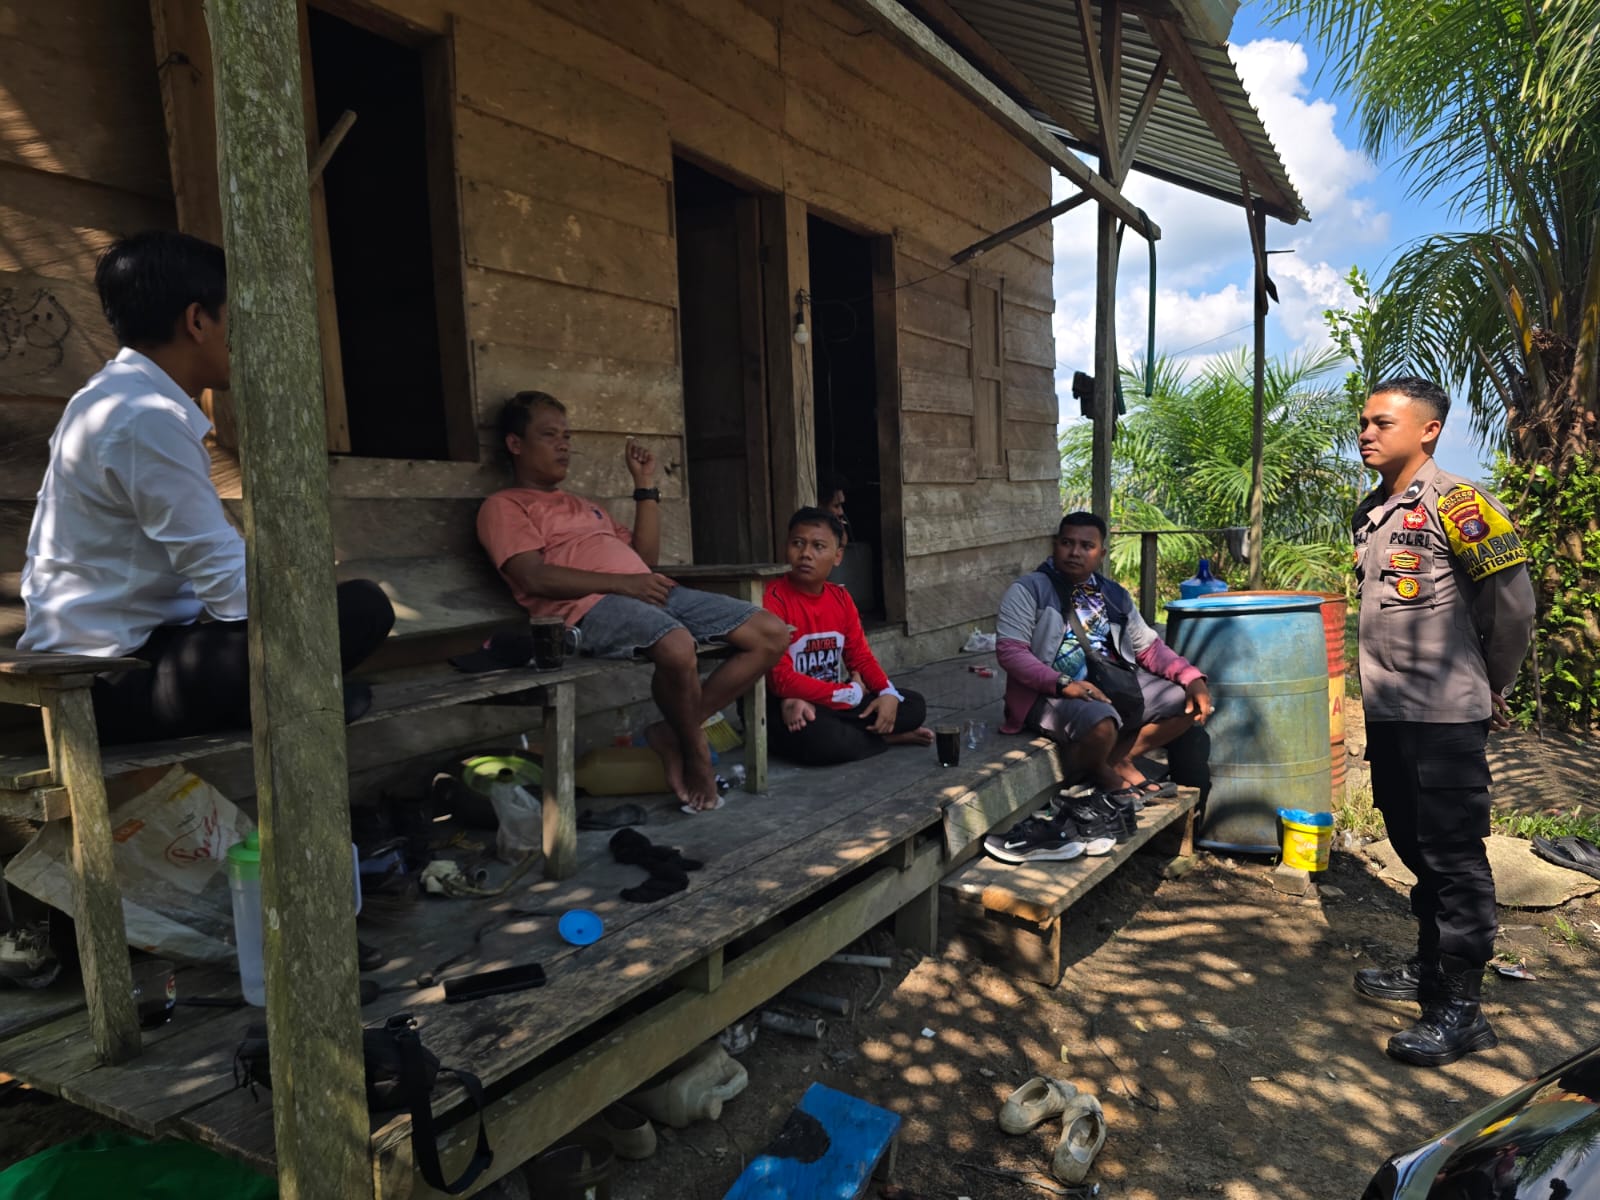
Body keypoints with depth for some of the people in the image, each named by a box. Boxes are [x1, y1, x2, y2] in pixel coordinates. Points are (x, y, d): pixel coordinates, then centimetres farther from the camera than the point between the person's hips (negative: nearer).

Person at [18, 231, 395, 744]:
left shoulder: (117, 396, 11)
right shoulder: (148, 418, -21)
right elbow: (232, 590, -21)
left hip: (108, 651, 10)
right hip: (115, 682, -10)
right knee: (362, 608, -21)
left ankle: (257, 695, 6)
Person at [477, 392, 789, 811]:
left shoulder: (585, 506, 34)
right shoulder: (504, 506, 10)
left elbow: (646, 558, 28)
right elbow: (534, 577, -8)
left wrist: (646, 485, 25)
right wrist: (622, 583, -15)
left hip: (650, 594, 8)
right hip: (589, 607, -8)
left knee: (772, 634, -4)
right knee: (677, 646, -40)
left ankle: (670, 734, -5)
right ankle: (696, 754, -11)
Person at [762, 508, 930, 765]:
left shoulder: (841, 598, 5)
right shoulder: (772, 599, -19)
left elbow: (861, 656, 11)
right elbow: (781, 680, -23)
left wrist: (888, 694, -13)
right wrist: (853, 693, -16)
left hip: (836, 702, 7)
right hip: (789, 709, -7)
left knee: (914, 706, 2)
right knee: (817, 736, -38)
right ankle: (886, 737, -7)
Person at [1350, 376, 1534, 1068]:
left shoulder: (1453, 505, -13)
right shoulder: (1371, 513, 11)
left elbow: (1512, 604, -10)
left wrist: (1490, 687, 1)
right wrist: (1385, 687, 17)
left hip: (1445, 716, -8)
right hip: (1388, 710, 8)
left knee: (1453, 856, 0)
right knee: (1414, 845, 18)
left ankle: (1460, 1010, 10)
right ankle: (1430, 970, 33)